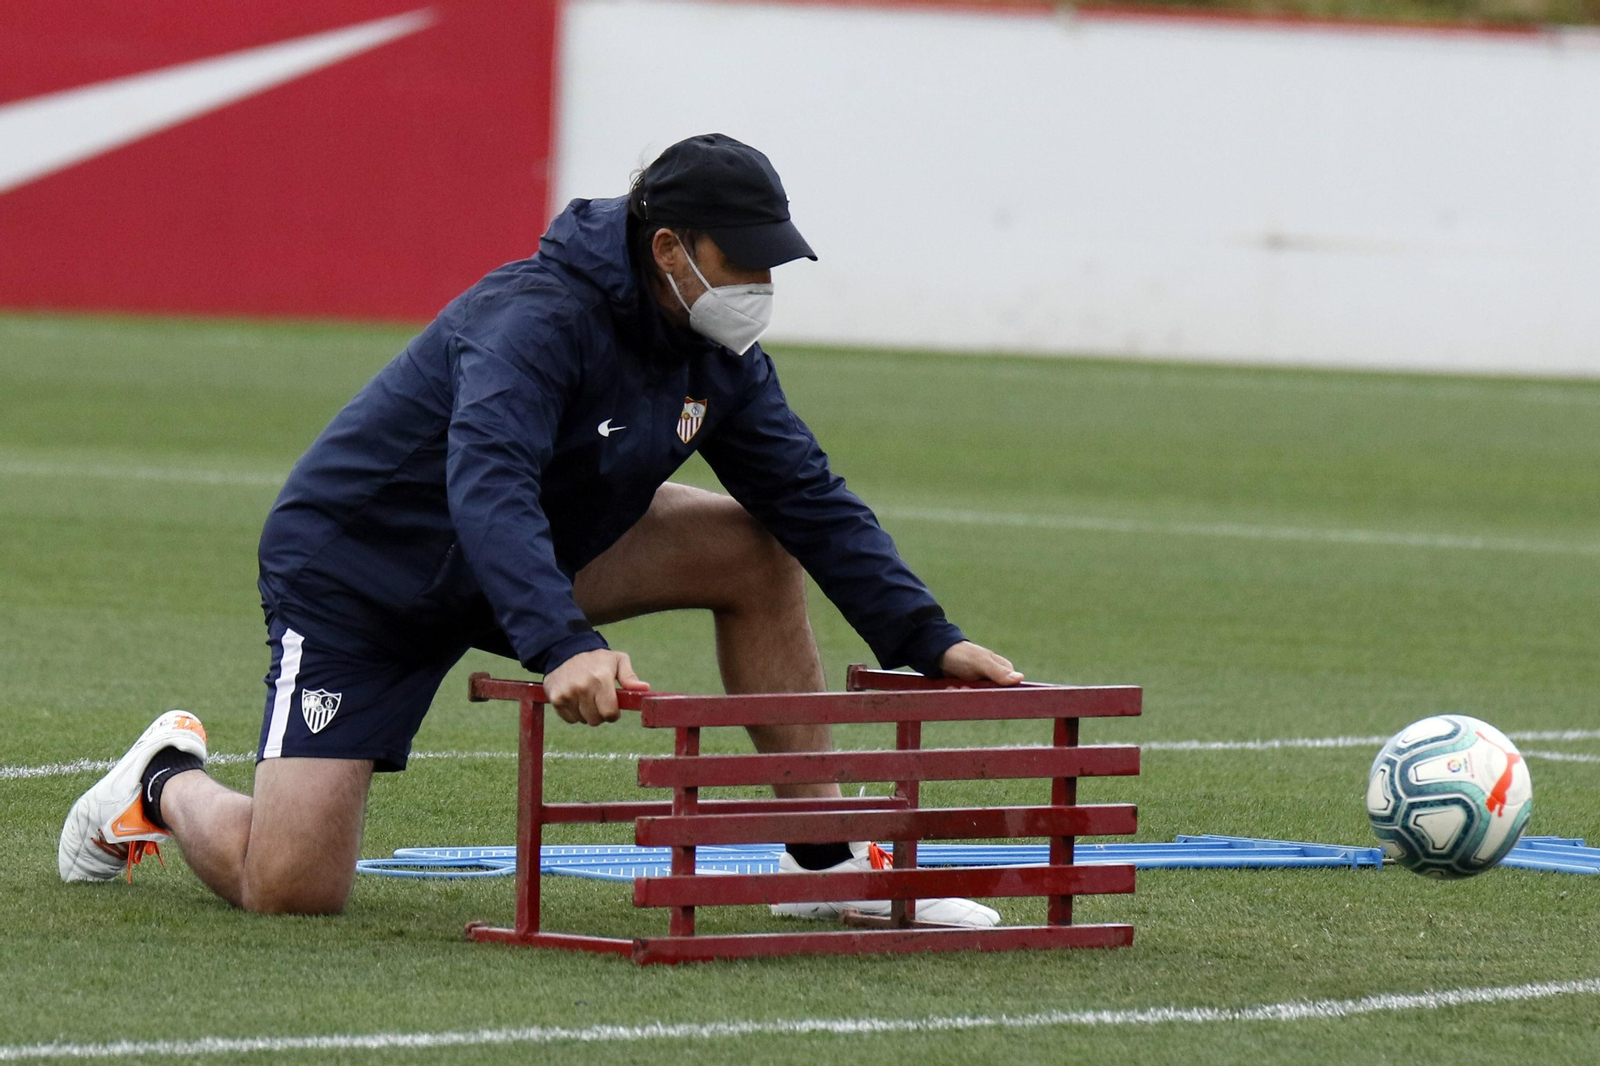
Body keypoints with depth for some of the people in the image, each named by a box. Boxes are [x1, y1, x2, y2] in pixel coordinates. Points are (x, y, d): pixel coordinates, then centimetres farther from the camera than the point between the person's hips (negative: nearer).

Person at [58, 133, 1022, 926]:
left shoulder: (718, 354, -5)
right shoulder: (536, 319, -31)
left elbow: (814, 500, 0)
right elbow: (488, 487, -46)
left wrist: (930, 642, -11)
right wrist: (563, 645, -60)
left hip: (536, 563, 8)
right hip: (355, 578, -8)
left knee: (757, 549, -9)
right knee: (290, 889, -17)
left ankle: (825, 857, -3)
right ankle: (171, 782, 18)